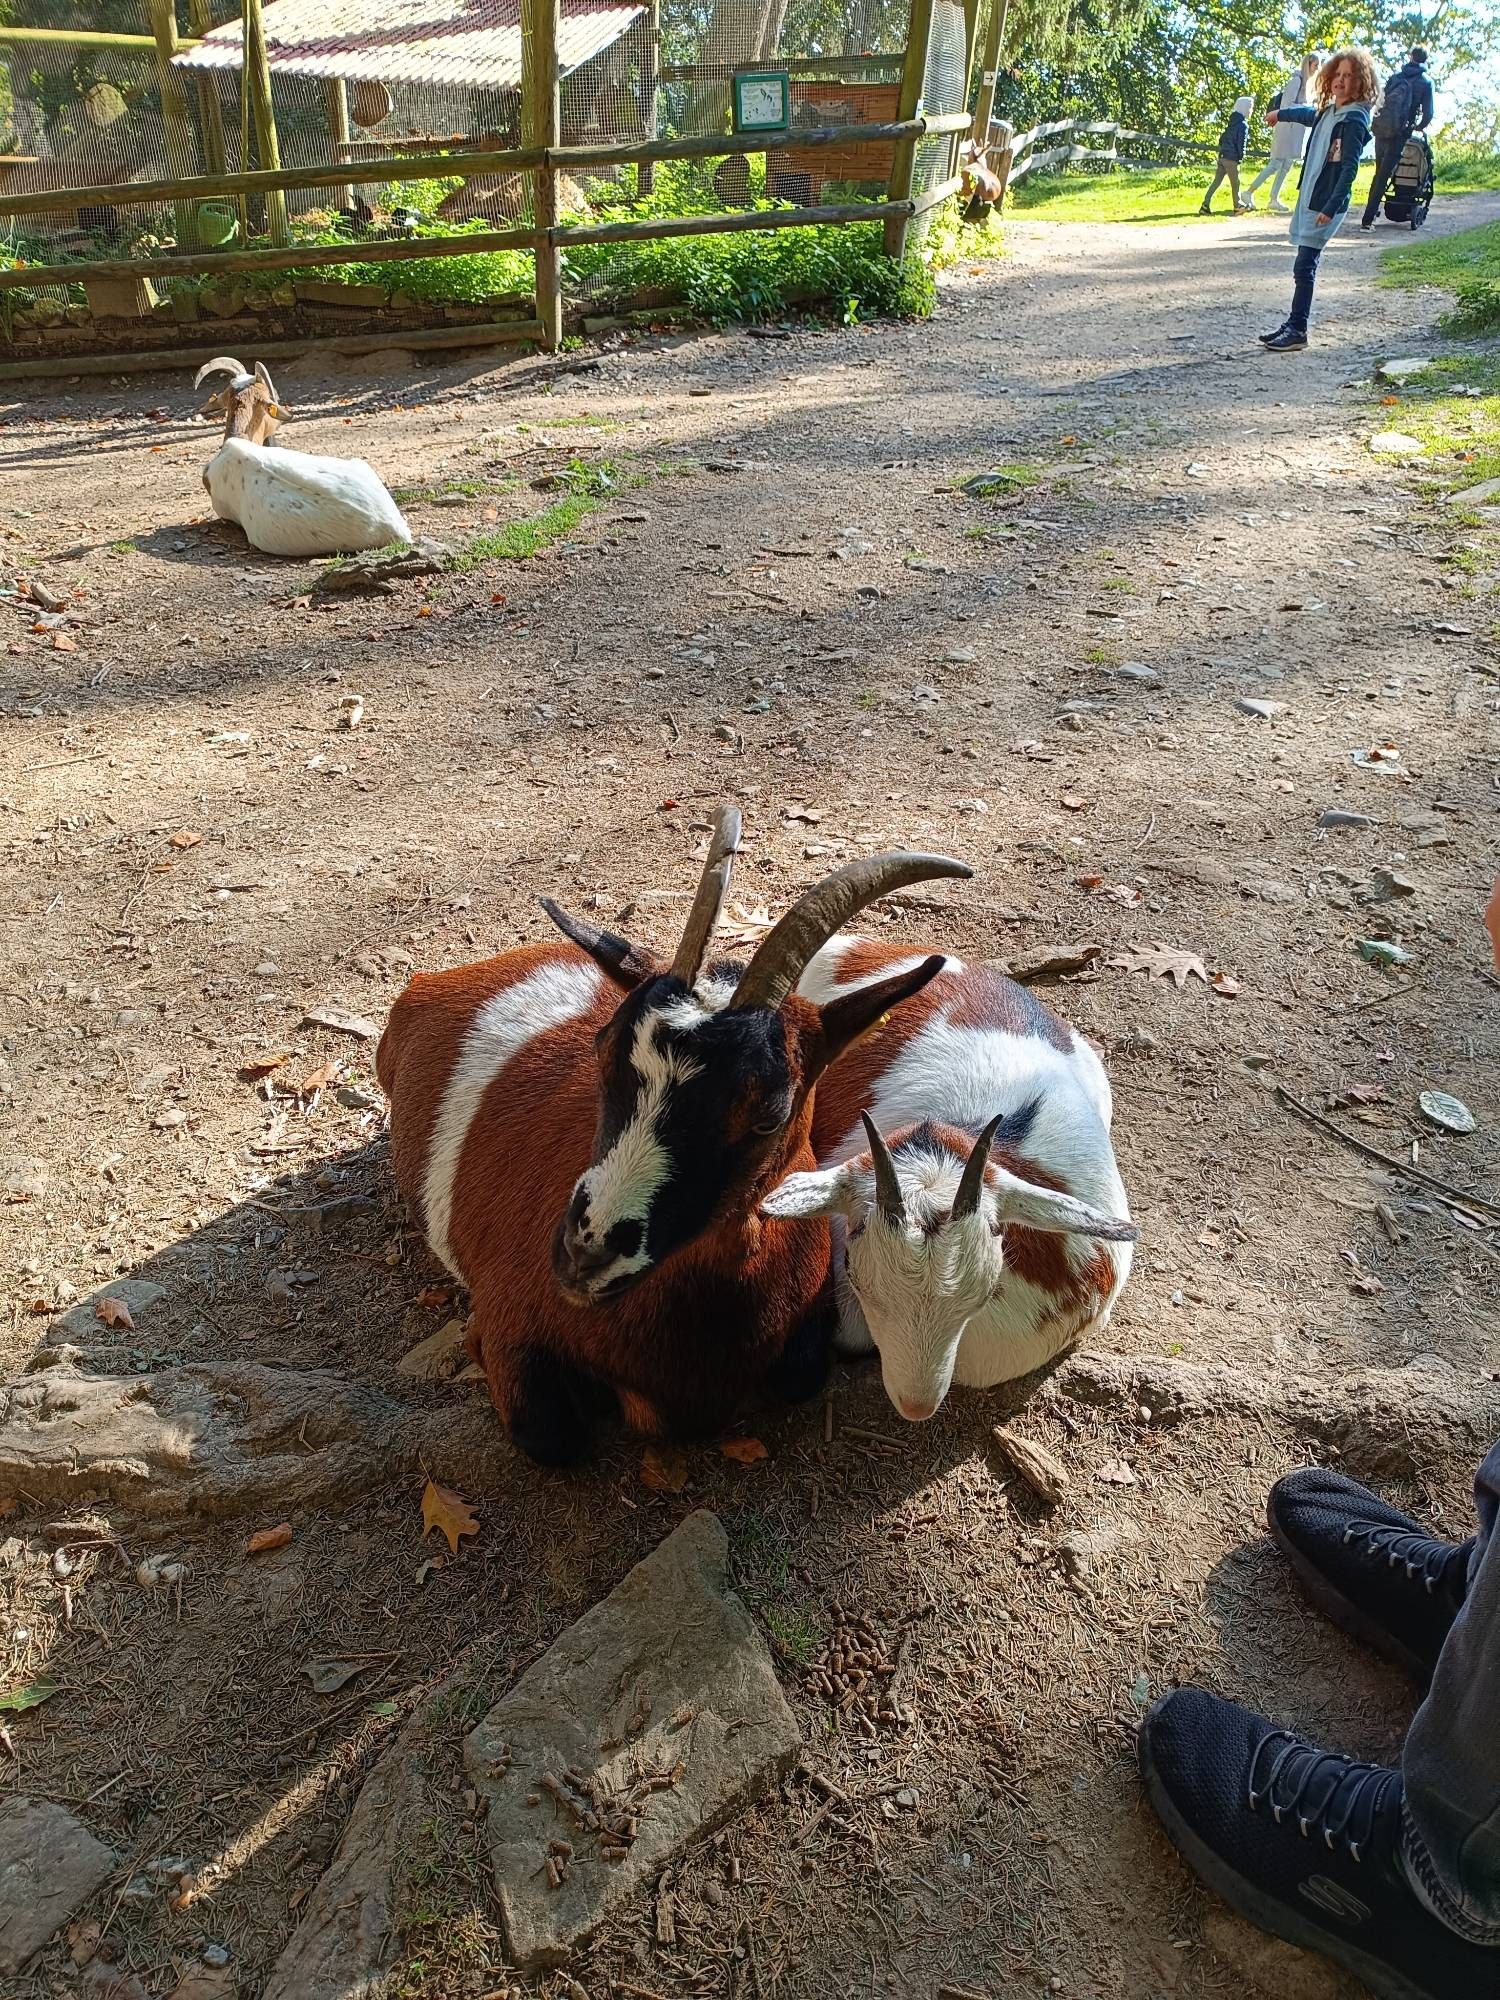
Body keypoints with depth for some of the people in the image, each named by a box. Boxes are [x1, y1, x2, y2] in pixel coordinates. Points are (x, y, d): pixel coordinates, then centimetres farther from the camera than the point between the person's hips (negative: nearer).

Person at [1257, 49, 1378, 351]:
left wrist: (1331, 208, -29)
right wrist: (1281, 114, 55)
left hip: (1327, 204, -8)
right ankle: (1293, 323, 12)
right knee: (1305, 264, 9)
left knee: (1305, 266, -11)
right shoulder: (1327, 111, 13)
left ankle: (1298, 330, -8)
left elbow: (1349, 169, -20)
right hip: (1309, 198, 8)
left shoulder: (1354, 120, -13)